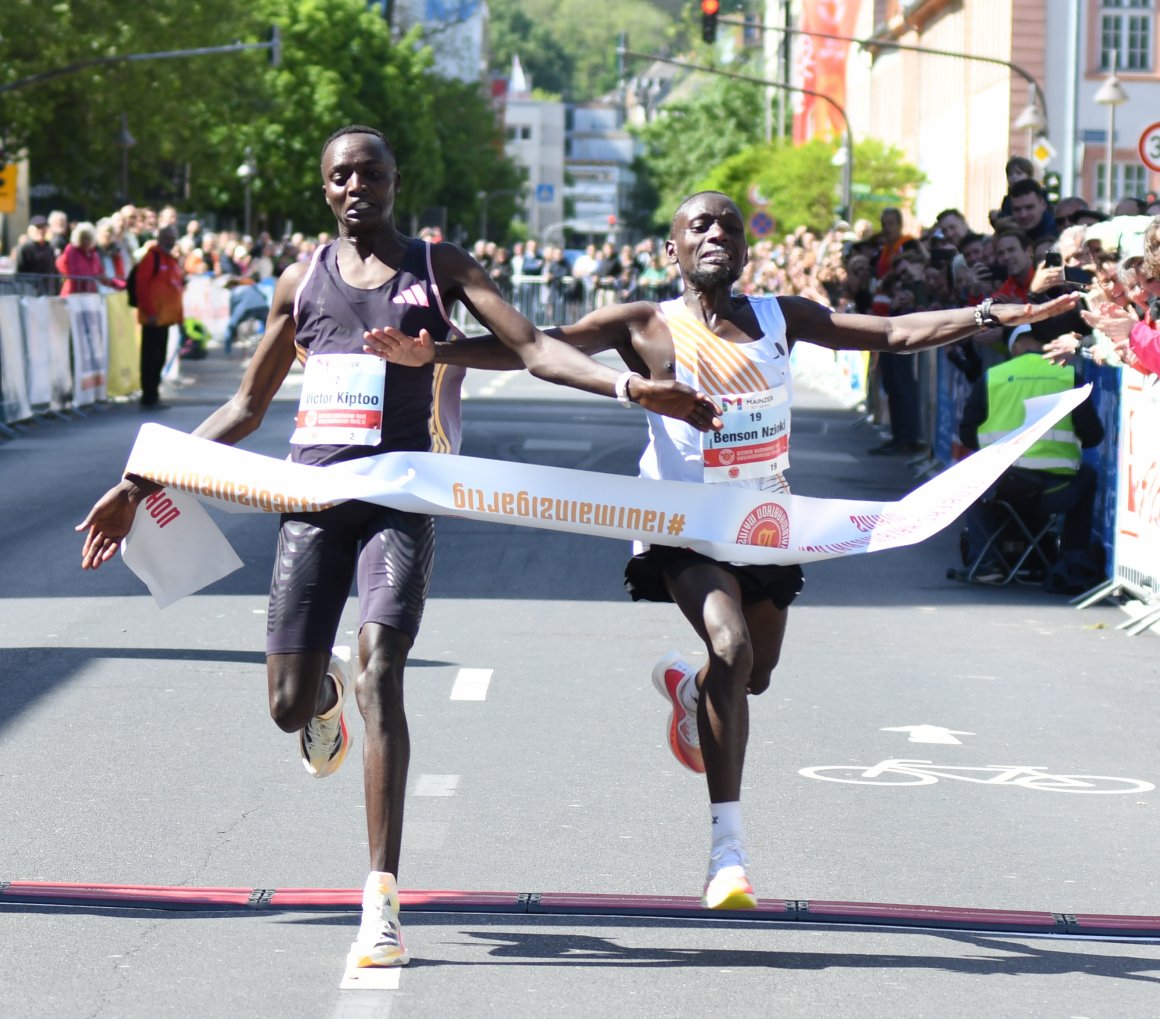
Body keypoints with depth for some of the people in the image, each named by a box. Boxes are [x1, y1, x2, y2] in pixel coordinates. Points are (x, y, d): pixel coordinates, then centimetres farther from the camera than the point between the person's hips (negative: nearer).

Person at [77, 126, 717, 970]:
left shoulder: (439, 267, 7)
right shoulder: (302, 282, 13)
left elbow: (533, 346, -3)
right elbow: (246, 409, 20)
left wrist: (629, 387, -20)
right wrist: (143, 484, 15)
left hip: (401, 497, -2)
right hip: (313, 498, 3)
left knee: (381, 677, -18)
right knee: (289, 706, -2)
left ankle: (383, 901, -17)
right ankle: (327, 692, 40)